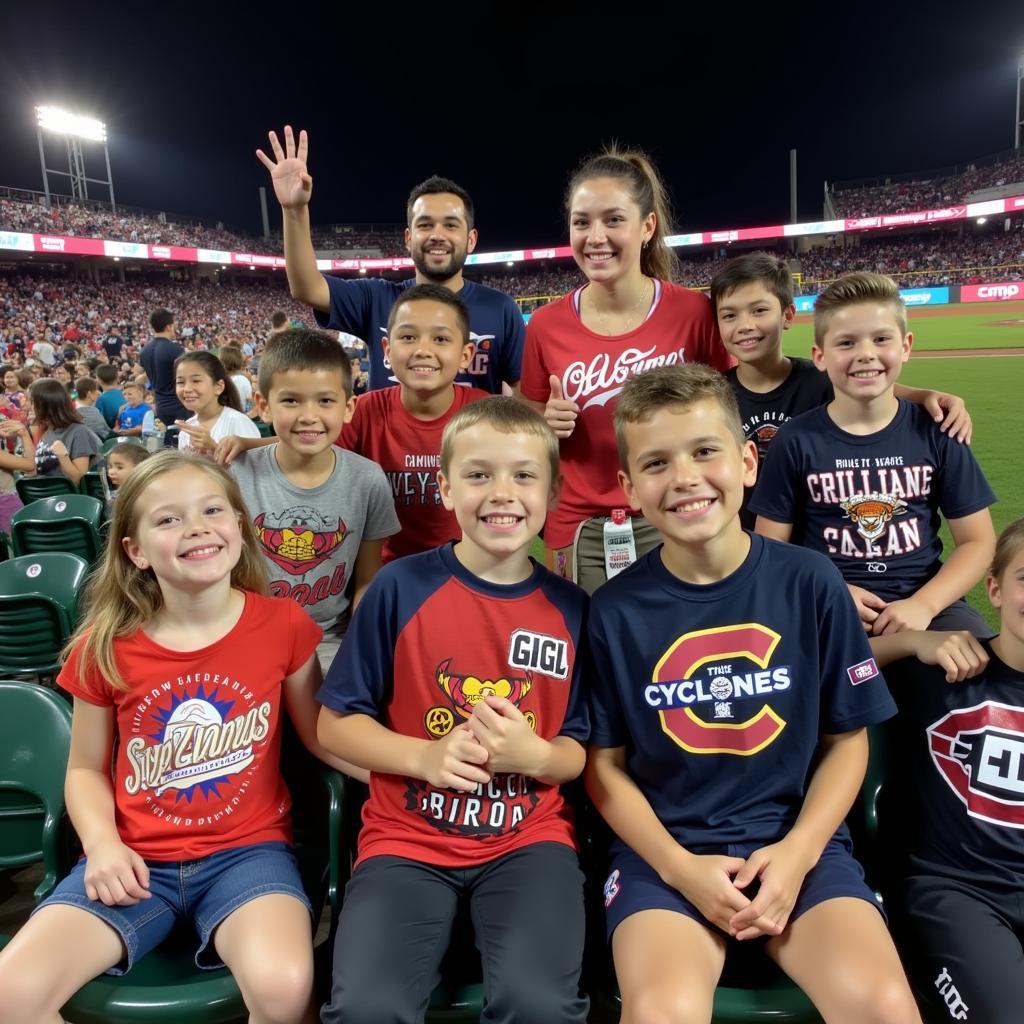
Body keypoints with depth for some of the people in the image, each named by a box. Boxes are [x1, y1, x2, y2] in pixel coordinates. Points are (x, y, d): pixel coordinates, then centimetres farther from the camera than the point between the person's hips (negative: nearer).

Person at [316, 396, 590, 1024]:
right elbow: (335, 723, -1)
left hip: (529, 839, 1)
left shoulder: (570, 608, 0)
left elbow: (577, 750, 6)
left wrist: (532, 754, -16)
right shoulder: (401, 586, -6)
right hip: (408, 837, 0)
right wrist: (426, 755, -17)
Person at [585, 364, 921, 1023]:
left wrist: (799, 851, -8)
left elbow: (848, 738, 4)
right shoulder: (615, 609, -5)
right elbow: (604, 762, 2)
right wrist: (678, 866, -10)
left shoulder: (811, 582, -3)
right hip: (665, 846, 0)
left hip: (797, 836, 1)